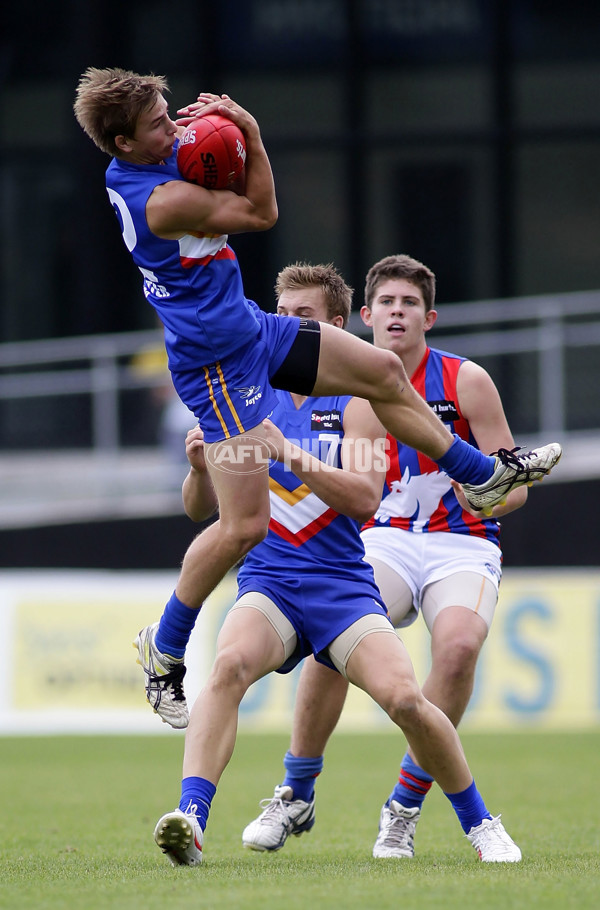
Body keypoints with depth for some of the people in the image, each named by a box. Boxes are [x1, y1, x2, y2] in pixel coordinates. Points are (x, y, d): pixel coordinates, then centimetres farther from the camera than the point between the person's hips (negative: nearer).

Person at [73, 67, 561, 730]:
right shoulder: (162, 201, -29)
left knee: (382, 372, 18)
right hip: (218, 364, -10)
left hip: (251, 329, 10)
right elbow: (261, 213, -16)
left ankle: (482, 475, 37)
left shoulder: (152, 159, -1)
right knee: (245, 524, -11)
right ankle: (164, 650, 6)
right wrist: (250, 132, -13)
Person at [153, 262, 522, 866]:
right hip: (267, 583, 1)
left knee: (404, 698, -17)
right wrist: (201, 467, -12)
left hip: (341, 583, -1)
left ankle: (480, 825, 8)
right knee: (230, 663, -31)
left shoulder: (356, 402, 3)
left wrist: (289, 452, -24)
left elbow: (365, 497, -13)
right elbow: (199, 508, 11)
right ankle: (190, 820, -42)